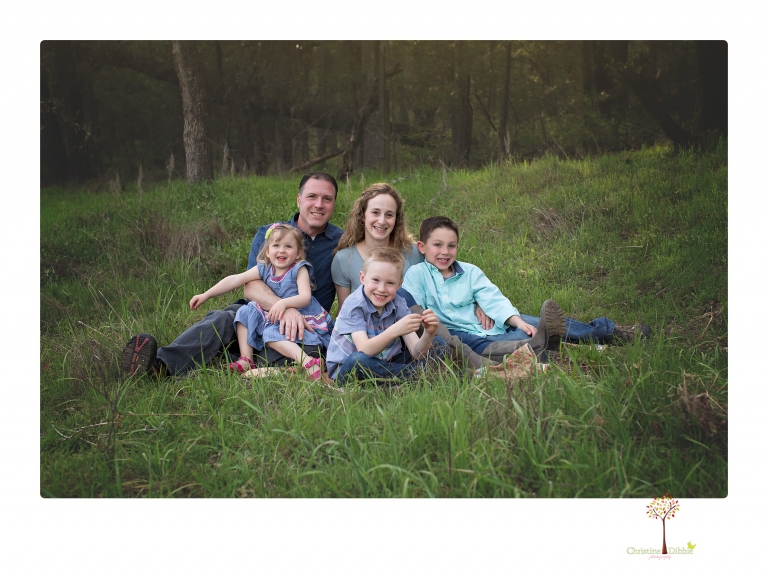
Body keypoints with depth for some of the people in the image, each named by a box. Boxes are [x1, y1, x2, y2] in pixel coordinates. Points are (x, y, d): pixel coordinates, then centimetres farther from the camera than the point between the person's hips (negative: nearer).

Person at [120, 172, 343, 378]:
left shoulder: (341, 242, 6)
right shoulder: (267, 234, 4)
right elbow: (250, 286, -11)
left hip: (303, 325, 0)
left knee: (312, 349, -37)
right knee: (222, 319, -33)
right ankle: (161, 365, -57)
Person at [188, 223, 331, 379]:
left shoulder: (299, 270, -11)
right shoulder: (264, 268, 2)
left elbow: (305, 297, -22)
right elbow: (235, 280, -1)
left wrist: (283, 303, -39)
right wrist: (206, 295, -4)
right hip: (275, 316, 7)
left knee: (271, 333, -30)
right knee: (245, 312, -3)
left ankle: (307, 361, -44)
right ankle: (246, 360, -9)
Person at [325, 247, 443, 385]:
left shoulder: (399, 305, -5)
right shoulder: (354, 305, -18)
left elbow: (416, 352, -12)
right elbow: (364, 350, -31)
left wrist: (428, 334, -33)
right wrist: (395, 331, -44)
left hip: (383, 365, 4)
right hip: (345, 368, -4)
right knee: (359, 360, -39)